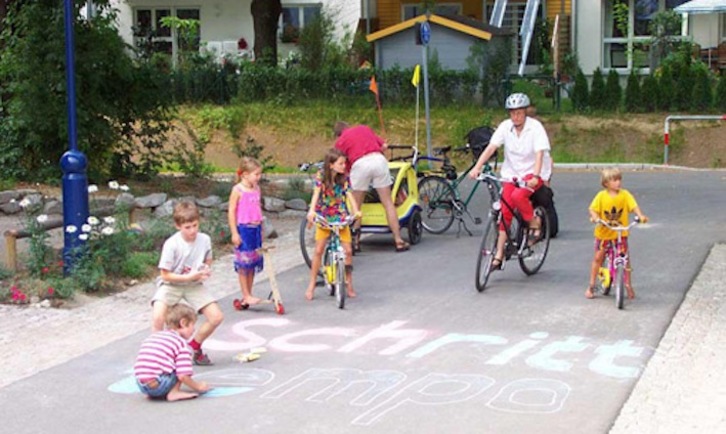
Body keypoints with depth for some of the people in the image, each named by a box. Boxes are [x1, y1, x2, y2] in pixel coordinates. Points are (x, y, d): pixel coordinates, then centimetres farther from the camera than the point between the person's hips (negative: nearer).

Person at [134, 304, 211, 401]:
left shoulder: (151, 338, 20)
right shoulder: (181, 342, -3)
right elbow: (183, 376, -11)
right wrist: (198, 387, 6)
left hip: (142, 387, 7)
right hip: (159, 385, -7)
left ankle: (154, 394, 11)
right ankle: (173, 392, -7)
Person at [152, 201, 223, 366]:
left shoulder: (205, 240, -10)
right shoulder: (171, 245, -22)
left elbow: (208, 261, 10)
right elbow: (165, 275, -16)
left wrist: (206, 270, -14)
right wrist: (189, 277, -25)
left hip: (194, 286, 4)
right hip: (171, 285, -4)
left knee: (217, 317, -6)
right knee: (158, 317, -29)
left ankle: (194, 346, 19)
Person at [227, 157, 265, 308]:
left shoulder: (256, 189, 9)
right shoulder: (238, 190, -10)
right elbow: (231, 212, -11)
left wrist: (261, 230, 18)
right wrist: (234, 233, -14)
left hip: (256, 229, 7)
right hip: (243, 229, -7)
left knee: (253, 264, 10)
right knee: (243, 264, -1)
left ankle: (248, 296, 18)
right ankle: (246, 296, 4)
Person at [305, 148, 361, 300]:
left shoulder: (344, 178, -2)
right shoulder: (321, 176, -10)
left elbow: (349, 195, -10)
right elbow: (316, 193, -21)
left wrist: (356, 211, -28)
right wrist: (312, 211, -38)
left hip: (341, 218, 2)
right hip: (323, 218, -2)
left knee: (348, 250, -2)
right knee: (318, 251, -4)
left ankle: (349, 284, 12)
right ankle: (311, 286, 7)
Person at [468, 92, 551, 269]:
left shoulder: (535, 127, -13)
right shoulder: (505, 126, -3)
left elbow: (539, 154, -23)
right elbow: (491, 148, -11)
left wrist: (535, 176, -38)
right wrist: (477, 167, -26)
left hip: (531, 173, -4)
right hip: (511, 174, 4)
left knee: (518, 195, -32)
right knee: (505, 212, -5)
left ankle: (534, 223, -5)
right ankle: (499, 255, 1)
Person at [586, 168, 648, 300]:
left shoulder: (625, 194, -7)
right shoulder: (601, 195, -9)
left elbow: (634, 206, -15)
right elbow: (592, 209, -11)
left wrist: (641, 216, -32)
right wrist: (595, 217, -31)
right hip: (603, 232, 0)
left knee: (625, 258, 0)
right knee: (598, 258, 5)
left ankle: (628, 286, 15)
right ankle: (591, 286, 16)